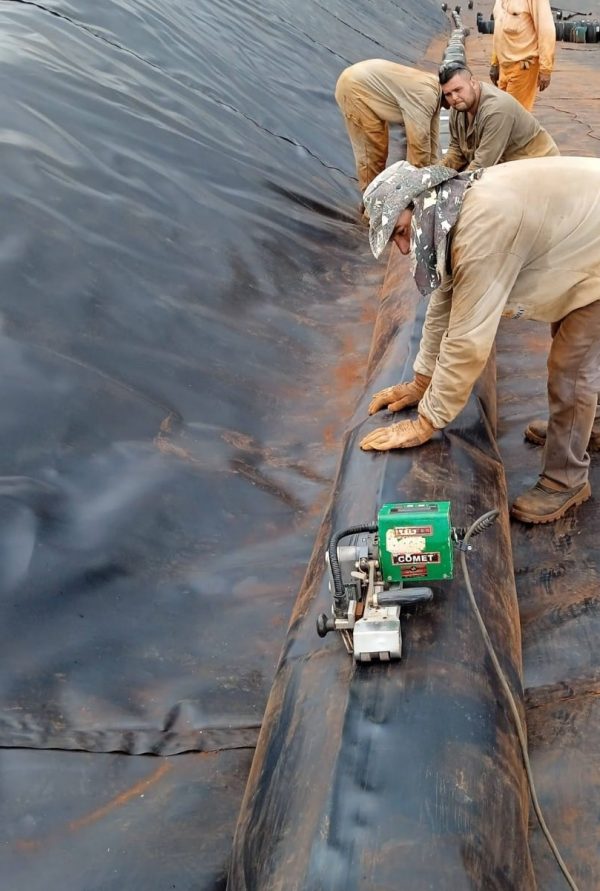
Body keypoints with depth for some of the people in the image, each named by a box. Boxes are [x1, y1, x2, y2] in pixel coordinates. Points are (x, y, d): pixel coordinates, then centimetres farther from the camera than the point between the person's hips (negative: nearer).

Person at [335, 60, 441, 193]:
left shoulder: (434, 92, 2)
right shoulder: (425, 93, -27)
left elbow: (431, 136, 6)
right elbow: (419, 139, -28)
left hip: (368, 85, 10)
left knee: (379, 148, 13)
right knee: (371, 151, -7)